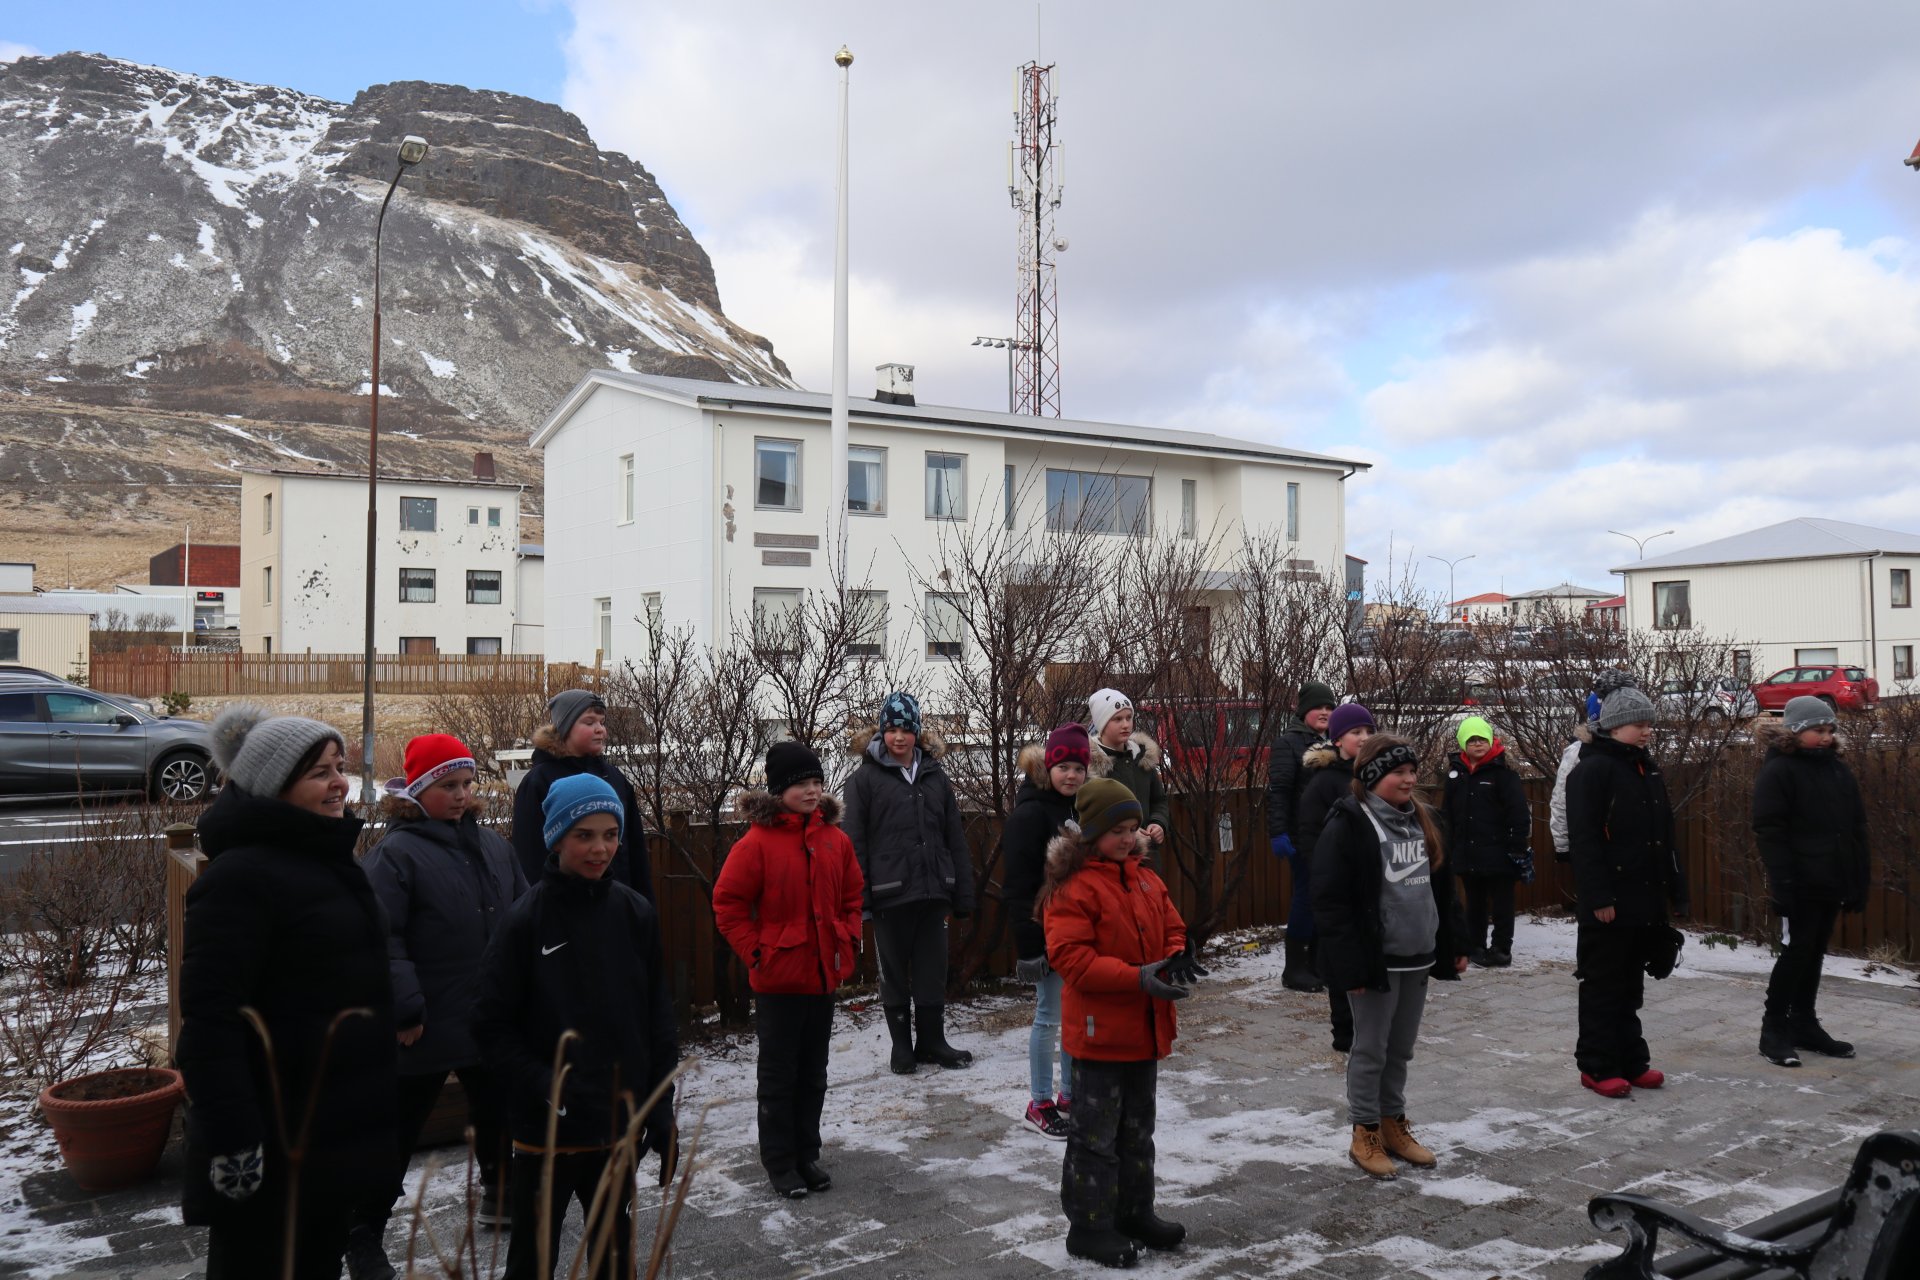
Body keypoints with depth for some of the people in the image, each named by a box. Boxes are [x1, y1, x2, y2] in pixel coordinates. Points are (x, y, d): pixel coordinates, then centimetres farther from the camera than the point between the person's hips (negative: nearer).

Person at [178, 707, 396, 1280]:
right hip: (271, 1145, -9)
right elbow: (210, 1017, -24)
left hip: (336, 1132, 9)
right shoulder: (243, 874, -18)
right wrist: (231, 1139, -27)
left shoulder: (327, 859, 12)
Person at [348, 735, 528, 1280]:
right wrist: (405, 1009, -22)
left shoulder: (493, 846, 6)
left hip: (494, 1020, 6)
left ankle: (499, 1194, 44)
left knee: (498, 1114, 22)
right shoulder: (396, 852, -14)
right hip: (427, 1028, -6)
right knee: (395, 1134, 6)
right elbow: (381, 938, -20)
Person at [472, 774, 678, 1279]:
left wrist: (662, 1109, 2)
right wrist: (544, 1088, -19)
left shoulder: (635, 914, -1)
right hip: (546, 1130, -3)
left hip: (618, 1125, 3)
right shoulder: (527, 918, -11)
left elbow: (658, 1019, 4)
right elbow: (492, 1025, -9)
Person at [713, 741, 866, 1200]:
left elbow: (852, 897, 14)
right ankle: (779, 1163, 20)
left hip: (823, 976, 5)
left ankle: (807, 1155, 29)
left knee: (813, 1073, 16)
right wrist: (755, 952, -12)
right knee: (779, 1074, 7)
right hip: (777, 977, -5)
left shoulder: (835, 839, 3)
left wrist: (848, 943, 4)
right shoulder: (758, 841, -13)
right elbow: (728, 903, -10)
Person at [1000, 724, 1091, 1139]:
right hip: (1050, 933, -7)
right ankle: (1039, 1105, 13)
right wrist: (1028, 946, -19)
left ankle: (1071, 1095, 28)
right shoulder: (1030, 813, -15)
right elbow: (1018, 888, -17)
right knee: (1050, 1018, 0)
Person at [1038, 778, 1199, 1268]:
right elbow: (1069, 956, -23)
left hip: (1144, 1030, 8)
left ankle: (1135, 1212, 35)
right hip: (1099, 1032, -8)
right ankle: (1089, 1226, 16)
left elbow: (1170, 927, 17)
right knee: (1095, 1134, 3)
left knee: (1138, 1128, 20)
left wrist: (1176, 956, -7)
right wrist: (1137, 977, -29)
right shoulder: (1073, 886, -17)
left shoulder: (1144, 879, 7)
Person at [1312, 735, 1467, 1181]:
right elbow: (1330, 902, -16)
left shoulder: (1421, 820, 10)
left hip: (1418, 957, 7)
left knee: (1401, 1048, 15)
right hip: (1375, 959, -7)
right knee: (1371, 1048, 3)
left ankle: (1393, 1124, 29)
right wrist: (1350, 966, -19)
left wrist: (1455, 944, 15)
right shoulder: (1348, 825, -14)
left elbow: (1443, 887, 19)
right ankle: (1365, 1135, 15)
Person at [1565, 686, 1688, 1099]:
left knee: (1630, 986, 16)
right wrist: (1598, 897, -21)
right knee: (1602, 987, 1)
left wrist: (1675, 889, 15)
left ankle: (1631, 1061, 25)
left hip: (1645, 902, 8)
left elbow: (1666, 835, 20)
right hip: (1608, 904, -8)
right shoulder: (1593, 770, -12)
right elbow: (1585, 839, -18)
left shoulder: (1647, 770, 15)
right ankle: (1597, 1066, 9)